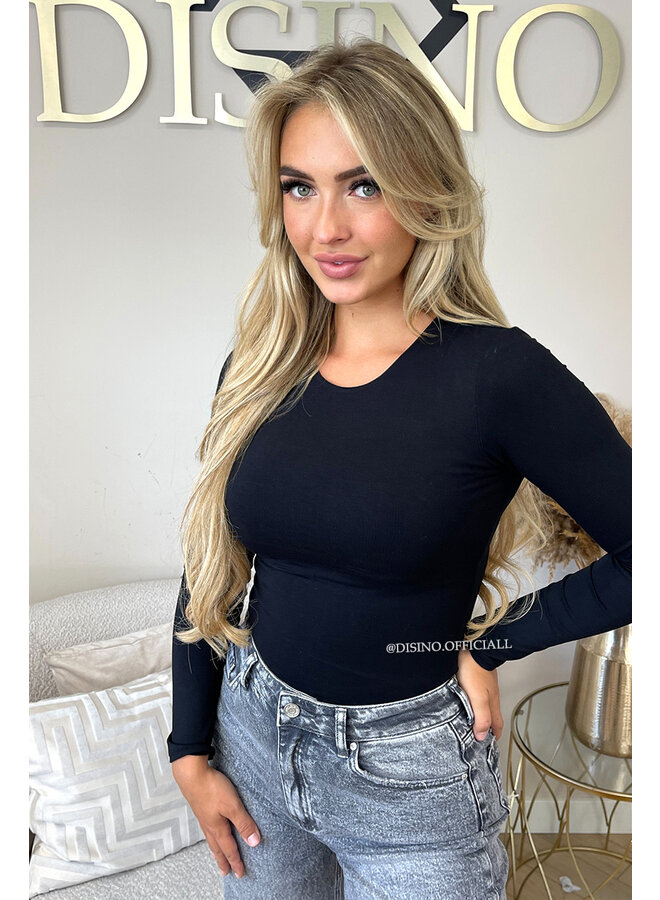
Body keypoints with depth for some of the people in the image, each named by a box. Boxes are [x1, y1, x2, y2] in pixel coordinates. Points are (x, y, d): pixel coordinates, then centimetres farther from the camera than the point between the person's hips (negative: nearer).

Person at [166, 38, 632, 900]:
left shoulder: (500, 372, -20)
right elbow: (211, 565, 1)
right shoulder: (260, 366, -7)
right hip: (253, 730, 5)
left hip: (410, 774, -4)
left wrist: (487, 643, -13)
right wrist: (190, 750, 3)